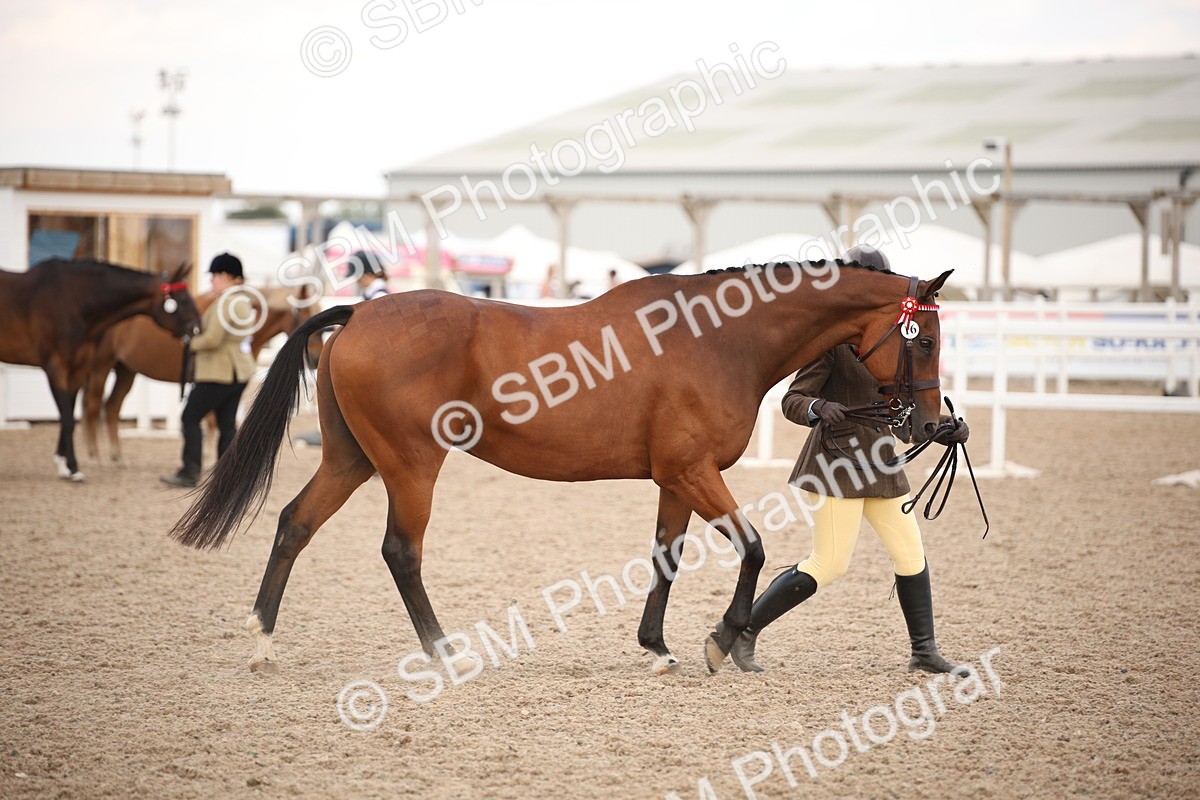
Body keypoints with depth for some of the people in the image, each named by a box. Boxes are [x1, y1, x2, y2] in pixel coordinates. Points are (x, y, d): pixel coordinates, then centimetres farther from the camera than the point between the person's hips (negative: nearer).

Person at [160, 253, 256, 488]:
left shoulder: (223, 303, -18)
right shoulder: (244, 303, 12)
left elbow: (213, 339, -25)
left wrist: (192, 343, -7)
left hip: (218, 373, -9)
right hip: (240, 372, 9)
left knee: (190, 417, 0)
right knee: (227, 423, 11)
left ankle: (190, 472, -1)